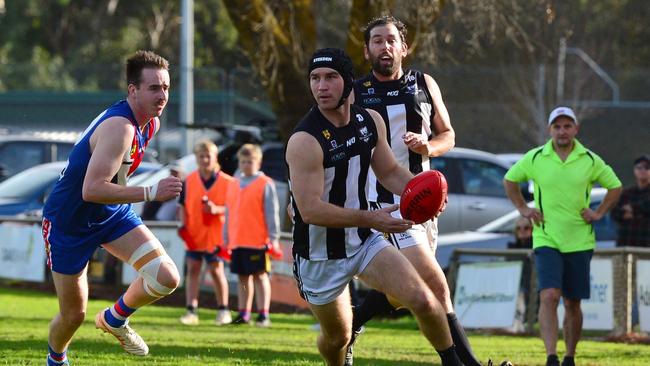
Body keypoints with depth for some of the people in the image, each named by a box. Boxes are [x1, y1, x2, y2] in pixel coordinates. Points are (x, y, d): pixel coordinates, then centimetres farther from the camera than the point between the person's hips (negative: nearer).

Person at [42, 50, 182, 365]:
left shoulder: (150, 123, -2)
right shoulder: (120, 127, -32)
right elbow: (92, 189, -41)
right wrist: (151, 193, -41)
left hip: (112, 213, 7)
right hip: (69, 221, -7)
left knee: (166, 278, -14)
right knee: (73, 315, 5)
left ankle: (115, 320, 14)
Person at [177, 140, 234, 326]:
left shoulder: (227, 182, -4)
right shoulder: (189, 181, 5)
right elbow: (183, 205, 11)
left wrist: (217, 210, -20)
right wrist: (183, 224, -2)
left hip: (215, 235, -3)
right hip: (193, 235, 3)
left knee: (216, 270, 1)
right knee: (193, 269, 1)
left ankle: (223, 310, 14)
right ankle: (191, 311, 2)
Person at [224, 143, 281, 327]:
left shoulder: (265, 184, -3)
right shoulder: (235, 185, 16)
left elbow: (272, 212, -6)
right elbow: (229, 214, 21)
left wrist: (273, 237, -10)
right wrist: (226, 239, 19)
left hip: (258, 241, -6)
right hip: (237, 241, 6)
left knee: (260, 275, -5)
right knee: (243, 277, 11)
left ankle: (263, 315, -5)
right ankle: (244, 313, 17)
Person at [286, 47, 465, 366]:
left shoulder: (371, 121, -3)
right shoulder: (304, 141, -26)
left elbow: (389, 172, 12)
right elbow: (311, 210, -29)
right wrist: (370, 219, -33)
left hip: (364, 242, 5)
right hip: (319, 256, -5)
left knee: (423, 300, -11)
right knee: (337, 336, 10)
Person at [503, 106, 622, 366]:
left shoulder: (590, 160, 1)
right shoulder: (535, 158, -1)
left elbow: (615, 186, 15)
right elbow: (510, 180, 16)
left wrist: (598, 213, 4)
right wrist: (523, 209, 6)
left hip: (579, 242, 2)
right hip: (546, 240, -2)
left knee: (572, 303, 7)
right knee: (549, 296, -18)